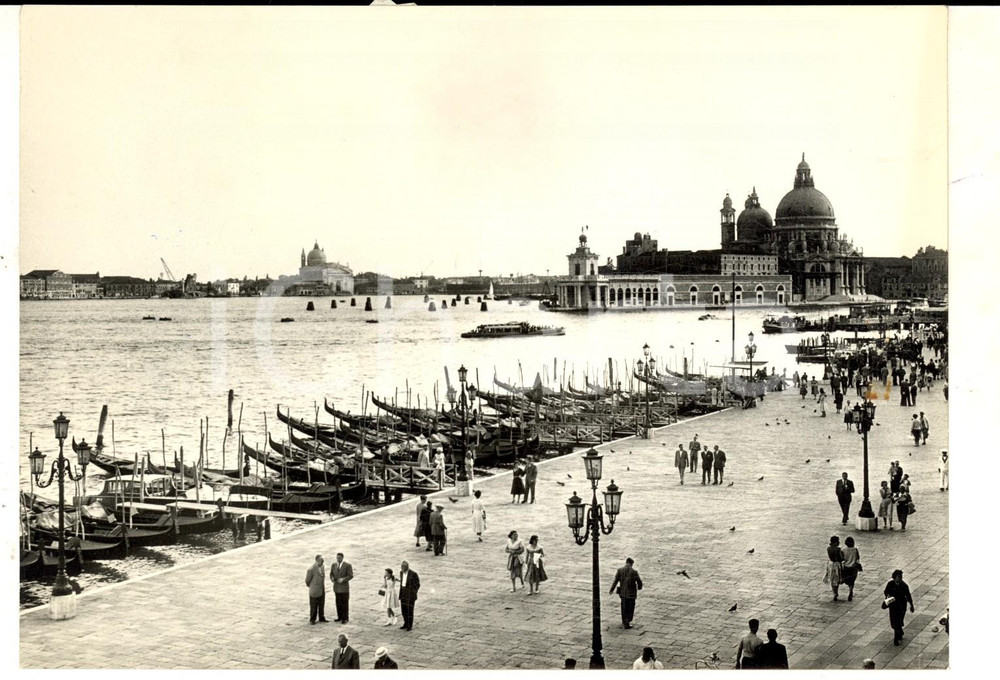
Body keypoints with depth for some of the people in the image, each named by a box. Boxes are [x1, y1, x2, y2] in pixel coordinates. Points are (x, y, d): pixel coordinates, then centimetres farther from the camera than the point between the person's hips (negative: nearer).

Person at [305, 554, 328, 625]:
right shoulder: (311, 569, -26)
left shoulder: (321, 566, -2)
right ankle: (312, 620, 23)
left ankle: (321, 618, 29)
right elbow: (307, 581, -12)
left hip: (322, 590, 6)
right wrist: (311, 586, 6)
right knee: (313, 607, 8)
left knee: (321, 605, 16)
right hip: (314, 591, -6)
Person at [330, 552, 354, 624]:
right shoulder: (334, 565, 6)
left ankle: (345, 618, 8)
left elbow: (351, 575, -10)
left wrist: (343, 579, -23)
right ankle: (340, 617, 19)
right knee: (338, 603, 9)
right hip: (337, 587, 5)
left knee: (345, 603, 0)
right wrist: (332, 578, -10)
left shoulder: (347, 565, -9)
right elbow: (331, 574, 13)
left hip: (344, 588, -5)